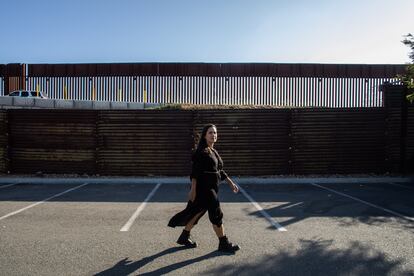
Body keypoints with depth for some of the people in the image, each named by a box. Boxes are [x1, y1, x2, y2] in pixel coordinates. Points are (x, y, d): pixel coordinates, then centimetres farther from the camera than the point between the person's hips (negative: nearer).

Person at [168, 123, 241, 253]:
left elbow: (220, 171, 19)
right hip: (204, 188, -9)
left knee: (198, 212, 16)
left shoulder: (214, 152, 13)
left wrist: (231, 183, 16)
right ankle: (224, 244, 11)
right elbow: (194, 172, -17)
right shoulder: (201, 151, -13)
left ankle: (184, 237, 30)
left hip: (212, 188, 9)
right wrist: (193, 190, -20)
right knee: (216, 214, -2)